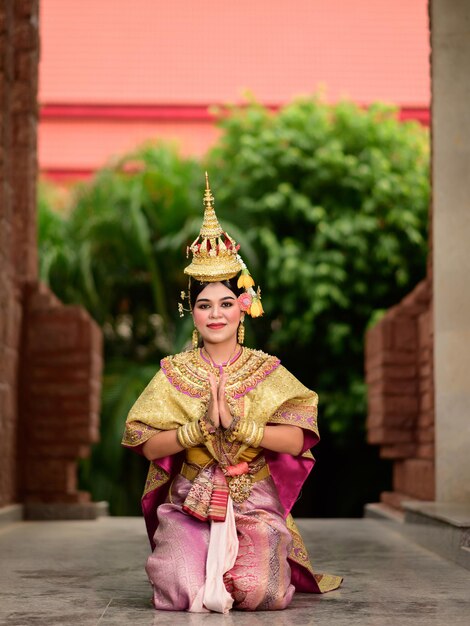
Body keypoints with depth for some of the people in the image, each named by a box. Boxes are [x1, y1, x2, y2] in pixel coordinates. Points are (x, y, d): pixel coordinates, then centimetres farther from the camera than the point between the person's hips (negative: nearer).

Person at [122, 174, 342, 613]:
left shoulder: (268, 371, 3)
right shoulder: (173, 372, 4)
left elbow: (295, 439, -9)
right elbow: (148, 445, -5)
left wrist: (238, 425, -21)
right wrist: (202, 426, -19)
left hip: (255, 505, 0)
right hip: (189, 505, 0)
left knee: (259, 593, -23)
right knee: (182, 593, -23)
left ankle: (266, 564, 16)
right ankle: (187, 566, 16)